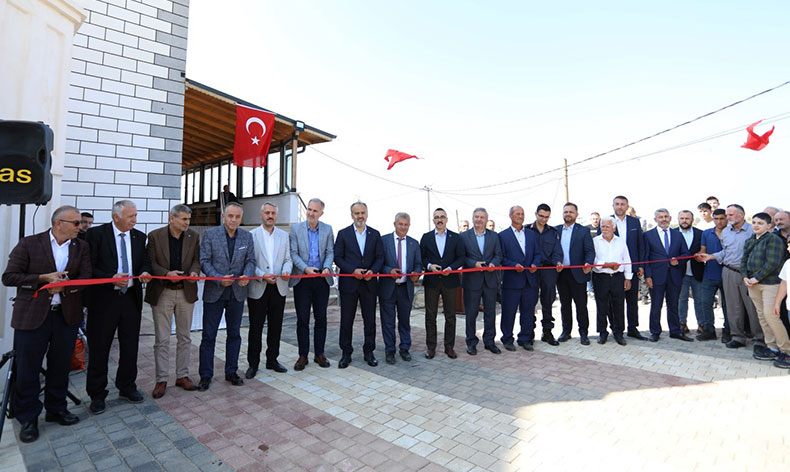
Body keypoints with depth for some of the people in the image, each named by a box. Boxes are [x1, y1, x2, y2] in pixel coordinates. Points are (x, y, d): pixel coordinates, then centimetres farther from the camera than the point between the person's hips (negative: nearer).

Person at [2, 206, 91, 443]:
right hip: (32, 316, -3)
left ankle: (56, 409, 30)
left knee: (60, 366, 13)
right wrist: (43, 278, -17)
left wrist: (63, 286, -18)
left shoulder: (81, 247, 4)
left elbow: (85, 278, -1)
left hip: (66, 315, 3)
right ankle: (28, 419, 22)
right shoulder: (29, 244, -4)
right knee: (27, 369, 6)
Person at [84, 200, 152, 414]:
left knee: (130, 347, 13)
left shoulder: (139, 236, 7)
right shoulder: (96, 234, -6)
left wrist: (145, 273, -9)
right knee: (99, 348, 7)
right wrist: (111, 278, -21)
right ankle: (97, 395, 23)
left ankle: (127, 388, 30)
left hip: (131, 298, 4)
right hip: (103, 299, -4)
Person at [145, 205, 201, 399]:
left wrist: (194, 271, -15)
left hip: (186, 291, 3)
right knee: (162, 339, 4)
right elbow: (151, 263, -5)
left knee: (184, 337, 11)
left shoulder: (193, 237, 3)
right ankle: (161, 380, 16)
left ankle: (182, 375, 24)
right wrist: (166, 273, -22)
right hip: (162, 293, -3)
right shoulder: (155, 236, -4)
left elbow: (196, 260, 6)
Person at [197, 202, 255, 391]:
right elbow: (204, 261, -7)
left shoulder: (247, 236, 3)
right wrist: (219, 279, -19)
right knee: (208, 336, 5)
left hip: (237, 292, 3)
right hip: (214, 292, -2)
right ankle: (205, 375, 20)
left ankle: (231, 372, 27)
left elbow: (250, 260, 6)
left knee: (234, 334, 13)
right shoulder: (210, 234, -5)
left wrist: (247, 275, -15)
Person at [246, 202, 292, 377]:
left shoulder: (284, 235, 10)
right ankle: (253, 364, 20)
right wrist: (262, 275, -17)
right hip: (258, 288, -3)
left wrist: (286, 270, -12)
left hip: (279, 287, 3)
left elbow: (287, 259, 9)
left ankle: (272, 360, 25)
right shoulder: (251, 235, -1)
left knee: (275, 326, 11)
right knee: (255, 327, 7)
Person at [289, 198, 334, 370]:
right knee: (302, 319, 4)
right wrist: (305, 268, -17)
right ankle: (303, 355, 17)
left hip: (321, 278, 1)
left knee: (321, 318, 8)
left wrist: (327, 267, -16)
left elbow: (330, 252, 3)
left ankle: (319, 354, 21)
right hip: (302, 279, -1)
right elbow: (293, 253, -2)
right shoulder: (296, 229, 1)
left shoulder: (328, 230, 5)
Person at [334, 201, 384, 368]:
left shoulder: (375, 234, 8)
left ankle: (369, 352, 22)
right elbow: (338, 257, -2)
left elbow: (380, 257, 6)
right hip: (349, 283, -1)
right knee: (346, 320, 6)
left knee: (370, 319, 8)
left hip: (369, 283, 2)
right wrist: (353, 270, -15)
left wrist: (372, 271, -13)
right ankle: (346, 354, 19)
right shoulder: (343, 234, 2)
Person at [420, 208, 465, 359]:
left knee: (450, 316, 7)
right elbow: (421, 257, 5)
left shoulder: (455, 237, 5)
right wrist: (429, 266, -13)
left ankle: (449, 347, 19)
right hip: (431, 281, 0)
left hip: (450, 280, 0)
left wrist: (450, 268, -13)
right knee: (430, 316, 6)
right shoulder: (426, 237, 7)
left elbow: (461, 257, 2)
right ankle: (430, 347, 16)